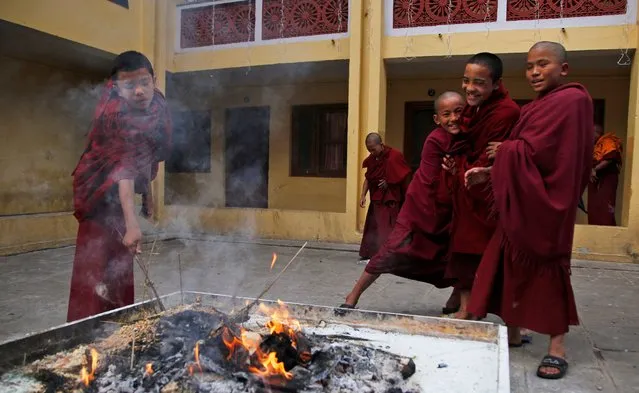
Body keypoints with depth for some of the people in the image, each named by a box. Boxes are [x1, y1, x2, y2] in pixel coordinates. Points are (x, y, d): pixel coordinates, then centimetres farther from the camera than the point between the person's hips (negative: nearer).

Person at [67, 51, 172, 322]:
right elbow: (123, 166, -42)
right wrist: (131, 223, -51)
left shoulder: (157, 106, -6)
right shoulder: (116, 114, -30)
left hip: (121, 197, 7)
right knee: (95, 273, -9)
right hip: (101, 196, -7)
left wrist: (147, 191, 12)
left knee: (121, 267, 14)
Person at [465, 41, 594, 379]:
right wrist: (490, 173, 0)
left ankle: (557, 345, 8)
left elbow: (533, 152, -21)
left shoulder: (570, 100, -12)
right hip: (523, 200, 9)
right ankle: (512, 333, 22)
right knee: (512, 265, 10)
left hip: (545, 200, -9)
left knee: (545, 268, -4)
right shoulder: (539, 107, 17)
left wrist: (503, 150, -2)